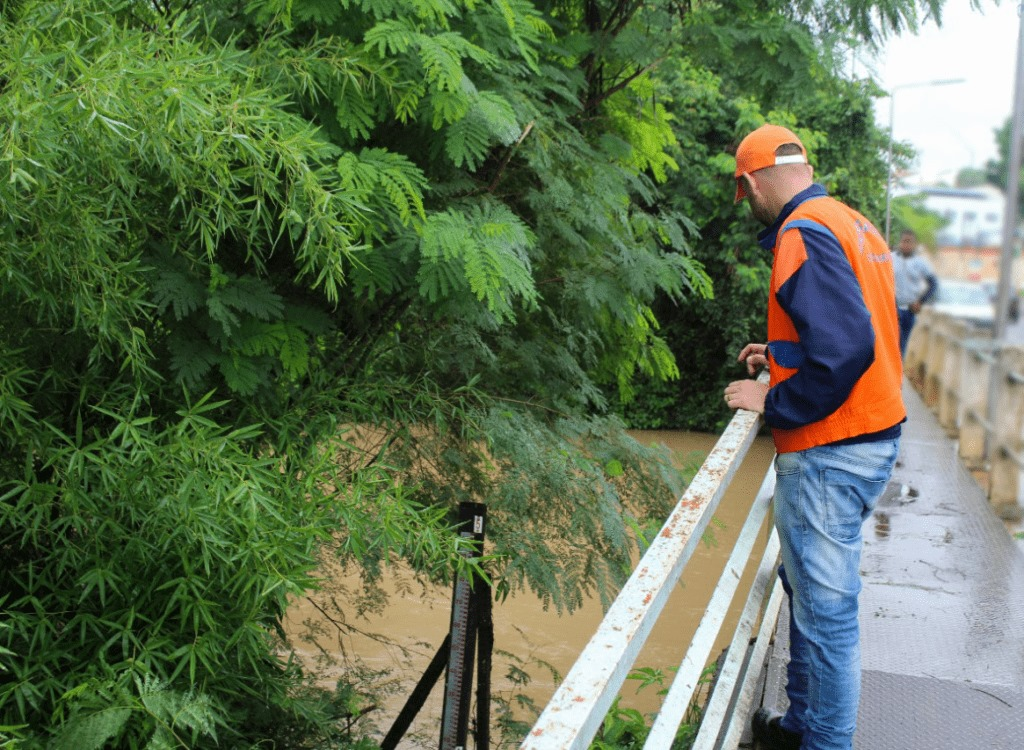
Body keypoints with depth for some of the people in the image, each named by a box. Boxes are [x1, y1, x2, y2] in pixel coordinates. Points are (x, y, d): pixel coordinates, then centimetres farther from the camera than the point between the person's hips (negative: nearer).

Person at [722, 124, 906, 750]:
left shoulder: (802, 234, -17)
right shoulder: (855, 225, 13)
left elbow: (845, 350, -28)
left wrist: (772, 403, -16)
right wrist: (782, 358, 19)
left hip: (829, 452, -10)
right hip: (876, 436, 10)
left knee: (825, 609, 0)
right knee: (807, 585, 21)